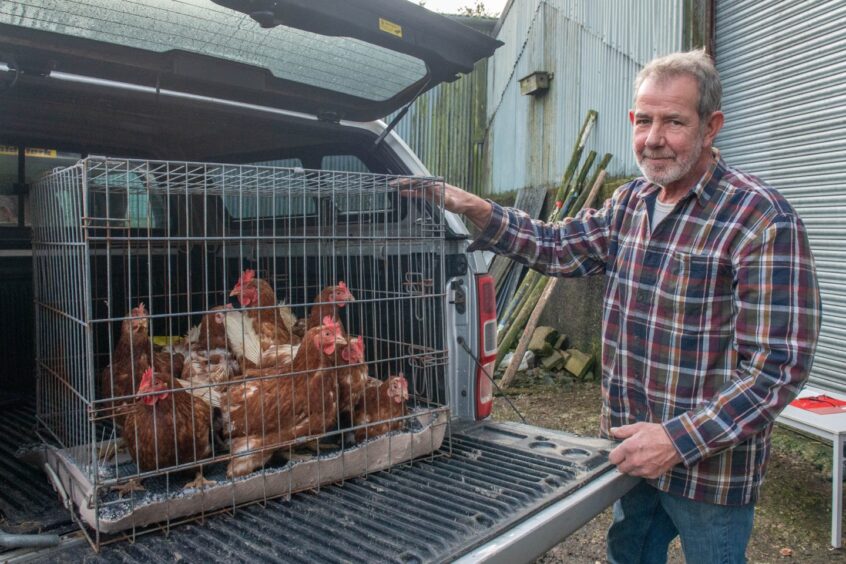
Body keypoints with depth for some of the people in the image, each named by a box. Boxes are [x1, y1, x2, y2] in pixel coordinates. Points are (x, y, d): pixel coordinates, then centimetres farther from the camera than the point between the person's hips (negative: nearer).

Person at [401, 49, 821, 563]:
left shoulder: (763, 219, -19)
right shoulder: (631, 202, 3)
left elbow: (780, 365, -21)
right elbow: (559, 246, 9)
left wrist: (680, 440, -25)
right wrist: (474, 209, -6)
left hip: (712, 468, -6)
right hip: (633, 447, 7)